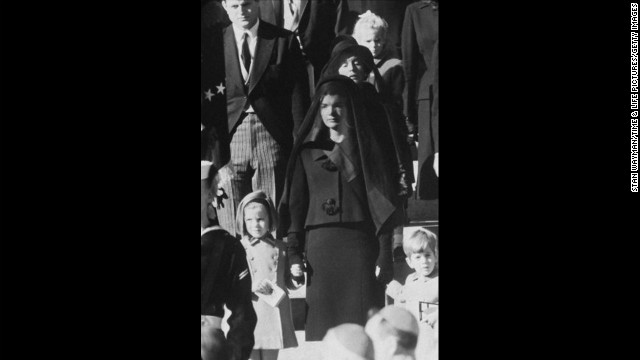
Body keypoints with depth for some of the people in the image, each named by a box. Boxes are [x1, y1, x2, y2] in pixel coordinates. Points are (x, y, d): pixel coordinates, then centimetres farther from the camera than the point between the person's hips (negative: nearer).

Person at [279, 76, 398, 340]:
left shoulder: (367, 150, 8)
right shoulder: (307, 153, 14)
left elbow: (382, 205, 2)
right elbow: (296, 206, 10)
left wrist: (384, 257, -8)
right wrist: (293, 254, -1)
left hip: (359, 245, -2)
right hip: (319, 247, 2)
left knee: (362, 329, -8)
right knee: (322, 328, -2)